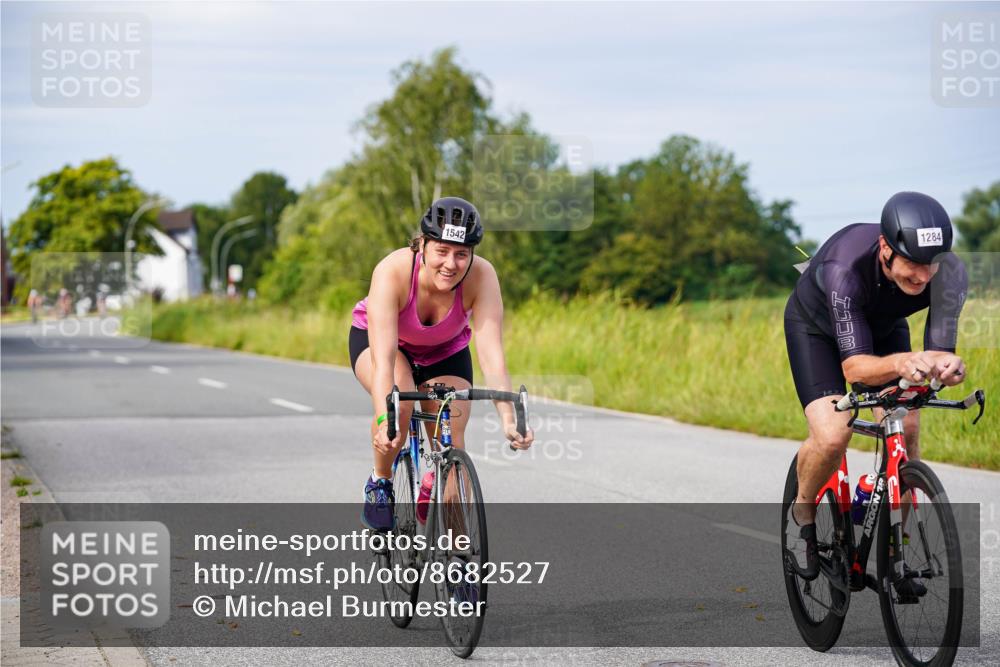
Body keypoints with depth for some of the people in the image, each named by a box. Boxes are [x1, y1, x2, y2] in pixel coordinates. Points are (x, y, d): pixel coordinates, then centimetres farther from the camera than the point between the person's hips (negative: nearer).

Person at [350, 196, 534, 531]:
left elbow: (492, 354, -38)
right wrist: (383, 422, -56)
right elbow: (384, 358, -44)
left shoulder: (482, 276, -33)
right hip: (374, 338, -2)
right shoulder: (393, 271, -38)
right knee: (399, 401, -32)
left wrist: (508, 419, -50)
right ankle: (380, 483, -6)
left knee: (452, 446, -11)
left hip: (445, 352, 2)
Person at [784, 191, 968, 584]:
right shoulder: (845, 268, -43)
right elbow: (854, 367, -44)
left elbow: (939, 350, -31)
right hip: (817, 327, -4)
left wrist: (946, 365, -56)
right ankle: (803, 511, 8)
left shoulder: (950, 273, -33)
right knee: (832, 436, -23)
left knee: (906, 430, -14)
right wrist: (900, 363, -66)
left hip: (884, 327, 4)